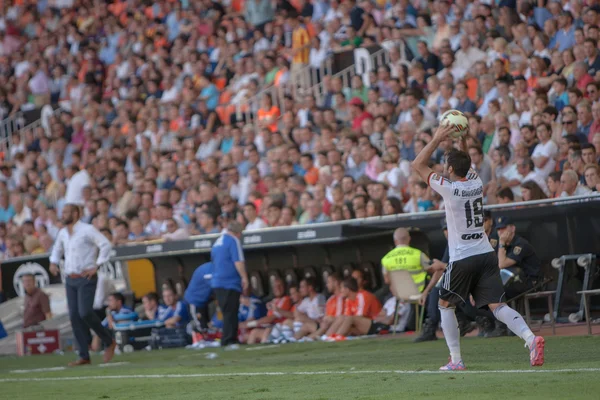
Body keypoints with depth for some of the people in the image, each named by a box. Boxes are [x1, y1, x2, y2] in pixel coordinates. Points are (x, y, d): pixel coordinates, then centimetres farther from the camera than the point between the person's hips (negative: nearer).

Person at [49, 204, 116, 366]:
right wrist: (53, 262, 12)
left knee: (85, 313, -18)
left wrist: (96, 266, -15)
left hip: (86, 278, -7)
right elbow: (57, 248, 31)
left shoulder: (87, 230, -8)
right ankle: (84, 356, 4)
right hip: (70, 279, 7)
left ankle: (108, 342, 3)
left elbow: (106, 245, -12)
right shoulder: (63, 233, 13)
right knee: (74, 316, 1)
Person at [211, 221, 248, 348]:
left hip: (217, 282, 8)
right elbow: (238, 261, -16)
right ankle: (229, 340, -9)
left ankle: (226, 341, 14)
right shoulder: (233, 241, -8)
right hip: (230, 282, -8)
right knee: (231, 313, -6)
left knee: (227, 313, 14)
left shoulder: (217, 242, 18)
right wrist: (244, 277, -11)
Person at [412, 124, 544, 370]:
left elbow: (417, 165, -1)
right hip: (487, 255, 5)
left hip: (462, 259, -5)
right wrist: (461, 138, 17)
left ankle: (456, 360, 8)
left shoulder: (448, 187, -9)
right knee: (497, 306, -3)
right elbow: (466, 163, 30)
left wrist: (437, 139, -1)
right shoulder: (476, 181, 6)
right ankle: (530, 338, -27)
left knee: (445, 305, 14)